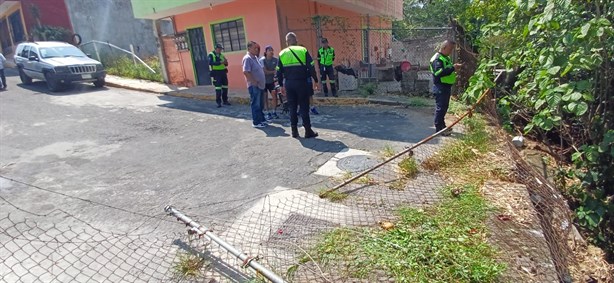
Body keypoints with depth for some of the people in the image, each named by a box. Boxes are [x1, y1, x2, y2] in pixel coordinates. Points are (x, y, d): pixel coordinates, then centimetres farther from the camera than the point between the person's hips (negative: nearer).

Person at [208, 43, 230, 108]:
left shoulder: (221, 55, 14)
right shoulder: (211, 55, -3)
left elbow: (226, 64, 14)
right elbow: (210, 63, -20)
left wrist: (225, 62, -10)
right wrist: (220, 62, -29)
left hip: (223, 72, 6)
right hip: (216, 73, -6)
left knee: (225, 86, 8)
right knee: (218, 87, -7)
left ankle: (225, 100, 19)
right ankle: (218, 102, -2)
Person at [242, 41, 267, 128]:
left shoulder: (255, 57, 15)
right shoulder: (247, 58, -14)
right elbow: (246, 72, -23)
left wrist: (261, 82, 13)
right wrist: (254, 82, -19)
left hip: (260, 85, 9)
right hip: (254, 86, -9)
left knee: (260, 104, 16)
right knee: (256, 104, -2)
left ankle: (261, 120, 26)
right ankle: (256, 122, 6)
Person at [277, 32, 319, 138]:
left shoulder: (282, 53, 6)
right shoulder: (303, 50, -1)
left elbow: (279, 71, 6)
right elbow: (311, 67, -5)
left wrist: (281, 85, 14)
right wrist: (315, 80, 3)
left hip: (288, 84, 3)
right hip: (301, 83, -2)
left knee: (292, 108, 11)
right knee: (304, 107, 3)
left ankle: (294, 131, 15)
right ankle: (308, 131, 4)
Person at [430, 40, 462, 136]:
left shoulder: (446, 58, 16)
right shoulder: (437, 59, -16)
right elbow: (439, 72, -29)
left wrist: (454, 67, 10)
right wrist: (453, 68, -28)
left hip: (446, 86, 10)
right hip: (440, 87, -10)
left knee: (444, 108, 16)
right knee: (440, 108, -6)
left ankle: (442, 126, 26)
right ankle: (439, 129, 1)